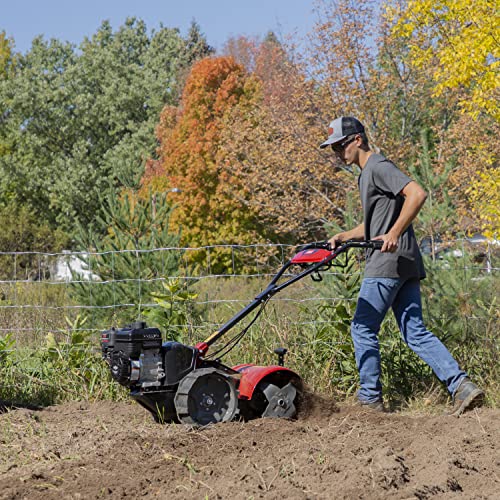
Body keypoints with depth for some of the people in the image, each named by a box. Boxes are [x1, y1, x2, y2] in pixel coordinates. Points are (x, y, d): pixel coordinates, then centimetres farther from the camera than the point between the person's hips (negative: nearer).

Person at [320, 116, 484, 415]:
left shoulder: (378, 167, -9)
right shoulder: (367, 173, 23)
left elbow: (417, 194, -23)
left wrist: (394, 234, -25)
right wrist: (344, 237, 19)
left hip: (388, 264, -10)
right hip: (405, 266, 10)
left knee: (363, 329, -1)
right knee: (415, 332, 5)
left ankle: (370, 399, 5)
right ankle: (461, 386, -6)